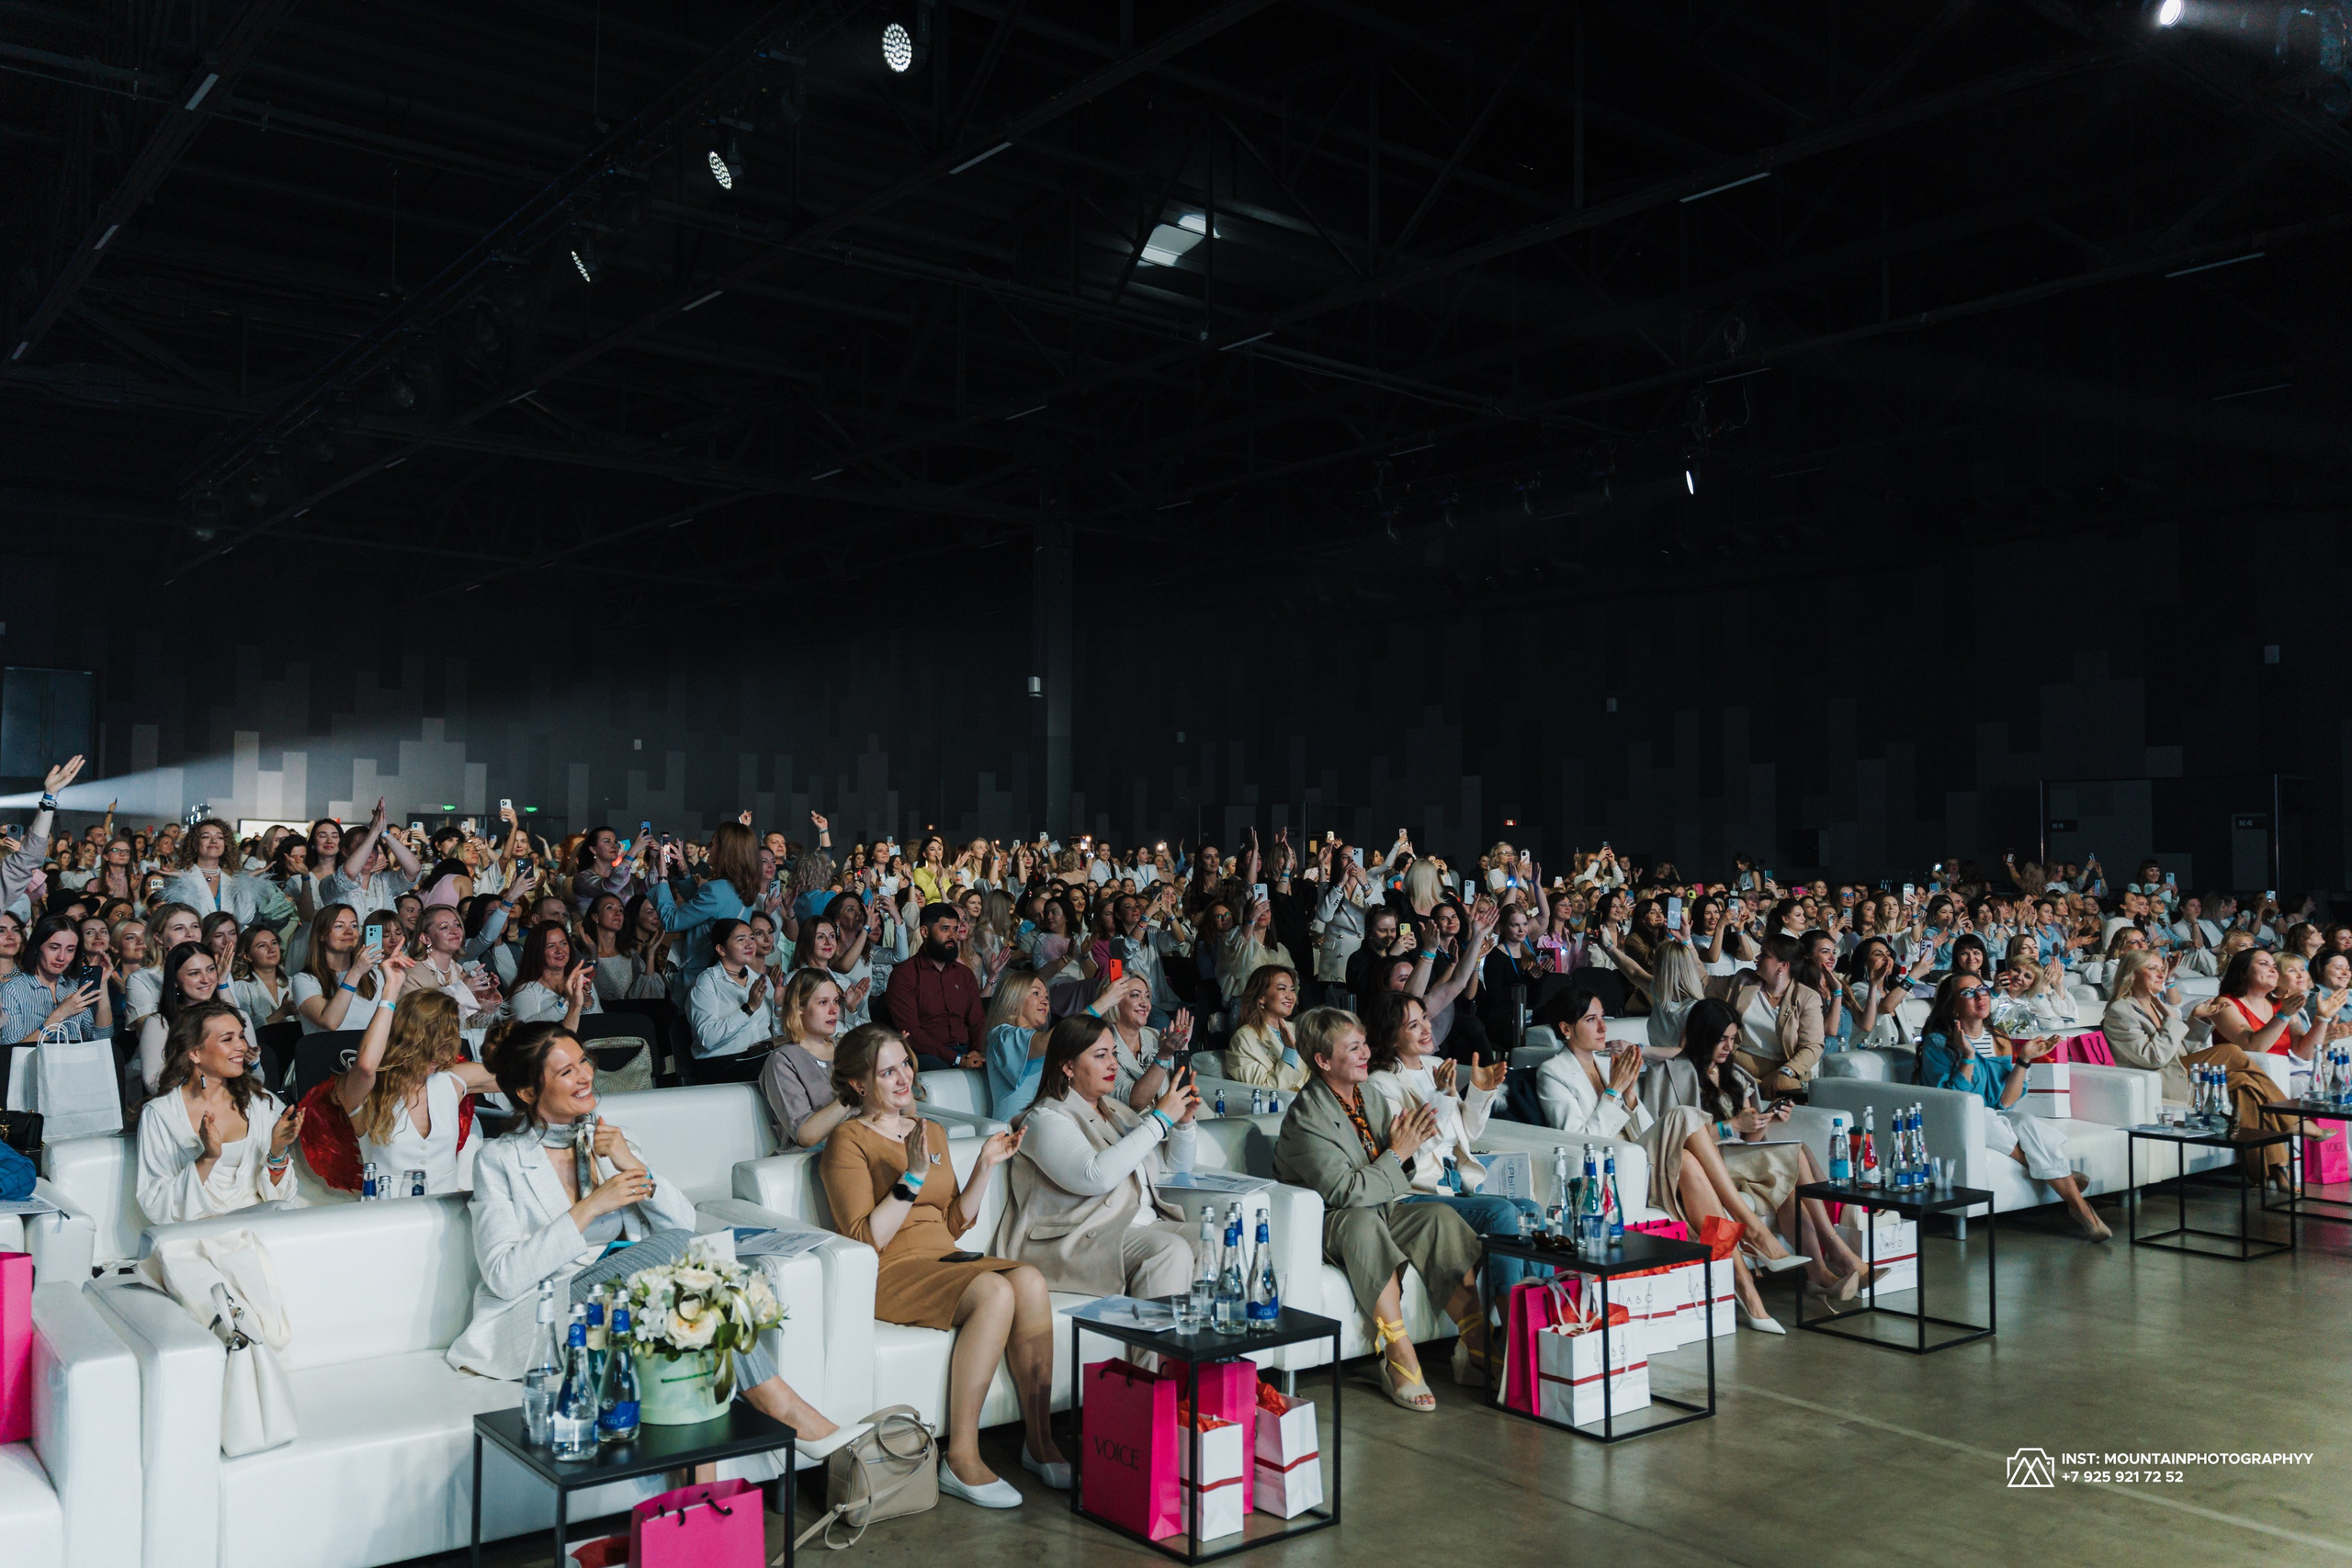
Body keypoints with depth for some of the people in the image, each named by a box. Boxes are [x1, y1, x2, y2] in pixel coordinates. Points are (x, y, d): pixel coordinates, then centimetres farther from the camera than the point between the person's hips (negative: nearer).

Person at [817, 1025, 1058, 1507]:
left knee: (1029, 1280, -25)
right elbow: (867, 1240, -12)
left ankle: (1039, 1442, -17)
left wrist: (985, 1166, 9)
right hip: (888, 1274, -6)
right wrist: (911, 1178, -21)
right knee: (994, 1292, -32)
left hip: (944, 1259, 6)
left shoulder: (932, 1132, 19)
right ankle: (962, 1461, -26)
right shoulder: (848, 1141, -3)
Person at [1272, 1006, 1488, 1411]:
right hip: (1328, 1223, -7)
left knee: (1439, 1217, -19)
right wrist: (1397, 1154, -18)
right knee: (1363, 1222, -38)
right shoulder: (1306, 1117, -17)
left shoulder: (1370, 1096, 7)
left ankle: (1476, 1343, -19)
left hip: (1381, 1210, 7)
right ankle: (1399, 1359, -38)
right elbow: (1345, 1191, -25)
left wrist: (1412, 1138, -4)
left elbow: (1398, 1178, 16)